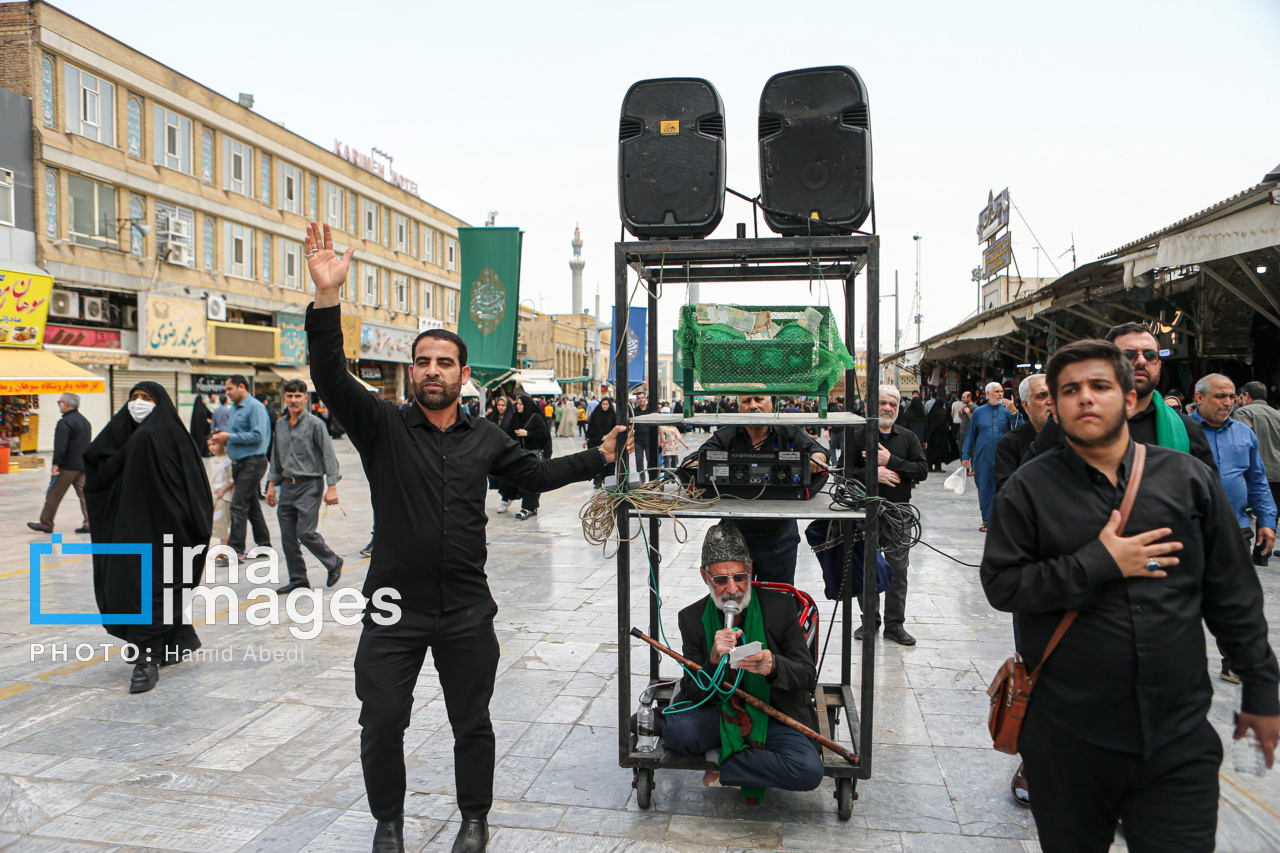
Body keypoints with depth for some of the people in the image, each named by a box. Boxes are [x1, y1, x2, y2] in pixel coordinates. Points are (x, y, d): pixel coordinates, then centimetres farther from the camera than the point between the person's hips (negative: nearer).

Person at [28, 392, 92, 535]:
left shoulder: (64, 422, -13)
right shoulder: (85, 421, 14)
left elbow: (60, 445, -20)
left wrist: (56, 464, -20)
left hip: (68, 465, -8)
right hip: (83, 465, 8)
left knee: (54, 495, 4)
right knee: (84, 494, 5)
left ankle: (45, 524, 12)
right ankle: (90, 523, -2)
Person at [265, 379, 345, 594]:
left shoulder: (314, 424, -8)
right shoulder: (280, 424, 11)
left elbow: (328, 455, -9)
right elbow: (276, 458, 20)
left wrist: (332, 487, -15)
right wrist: (271, 485, 17)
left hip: (309, 485, -6)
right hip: (287, 486, 6)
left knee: (306, 532, -11)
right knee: (288, 537, 5)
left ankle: (333, 563, 12)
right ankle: (298, 580, 16)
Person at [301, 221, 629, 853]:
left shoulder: (485, 438, 5)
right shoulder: (382, 426, -4)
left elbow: (535, 474, 18)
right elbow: (332, 378, -19)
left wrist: (600, 457, 15)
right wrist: (326, 299, -32)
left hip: (467, 612, 2)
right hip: (394, 610, -1)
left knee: (472, 723, 13)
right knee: (381, 722, 8)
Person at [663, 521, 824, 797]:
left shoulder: (780, 606, -5)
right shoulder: (693, 618, -3)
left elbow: (808, 675, -5)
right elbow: (693, 693, -4)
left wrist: (773, 666, -28)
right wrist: (714, 660, -26)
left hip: (773, 716, 0)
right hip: (719, 716, 0)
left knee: (809, 770, -29)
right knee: (676, 729, -32)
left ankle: (723, 770, -7)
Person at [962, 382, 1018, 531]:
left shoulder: (1007, 411, 5)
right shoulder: (979, 413, 9)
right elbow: (970, 435, 12)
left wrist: (1013, 412, -19)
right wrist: (966, 456, 8)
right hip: (983, 458, 1)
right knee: (985, 489, 4)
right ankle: (987, 520, 12)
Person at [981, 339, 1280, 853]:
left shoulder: (1189, 479, 3)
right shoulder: (1029, 489, -4)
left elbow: (1234, 594, 7)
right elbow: (1001, 584, -11)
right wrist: (1098, 564, -17)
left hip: (1179, 736, 1)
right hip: (1068, 737, -1)